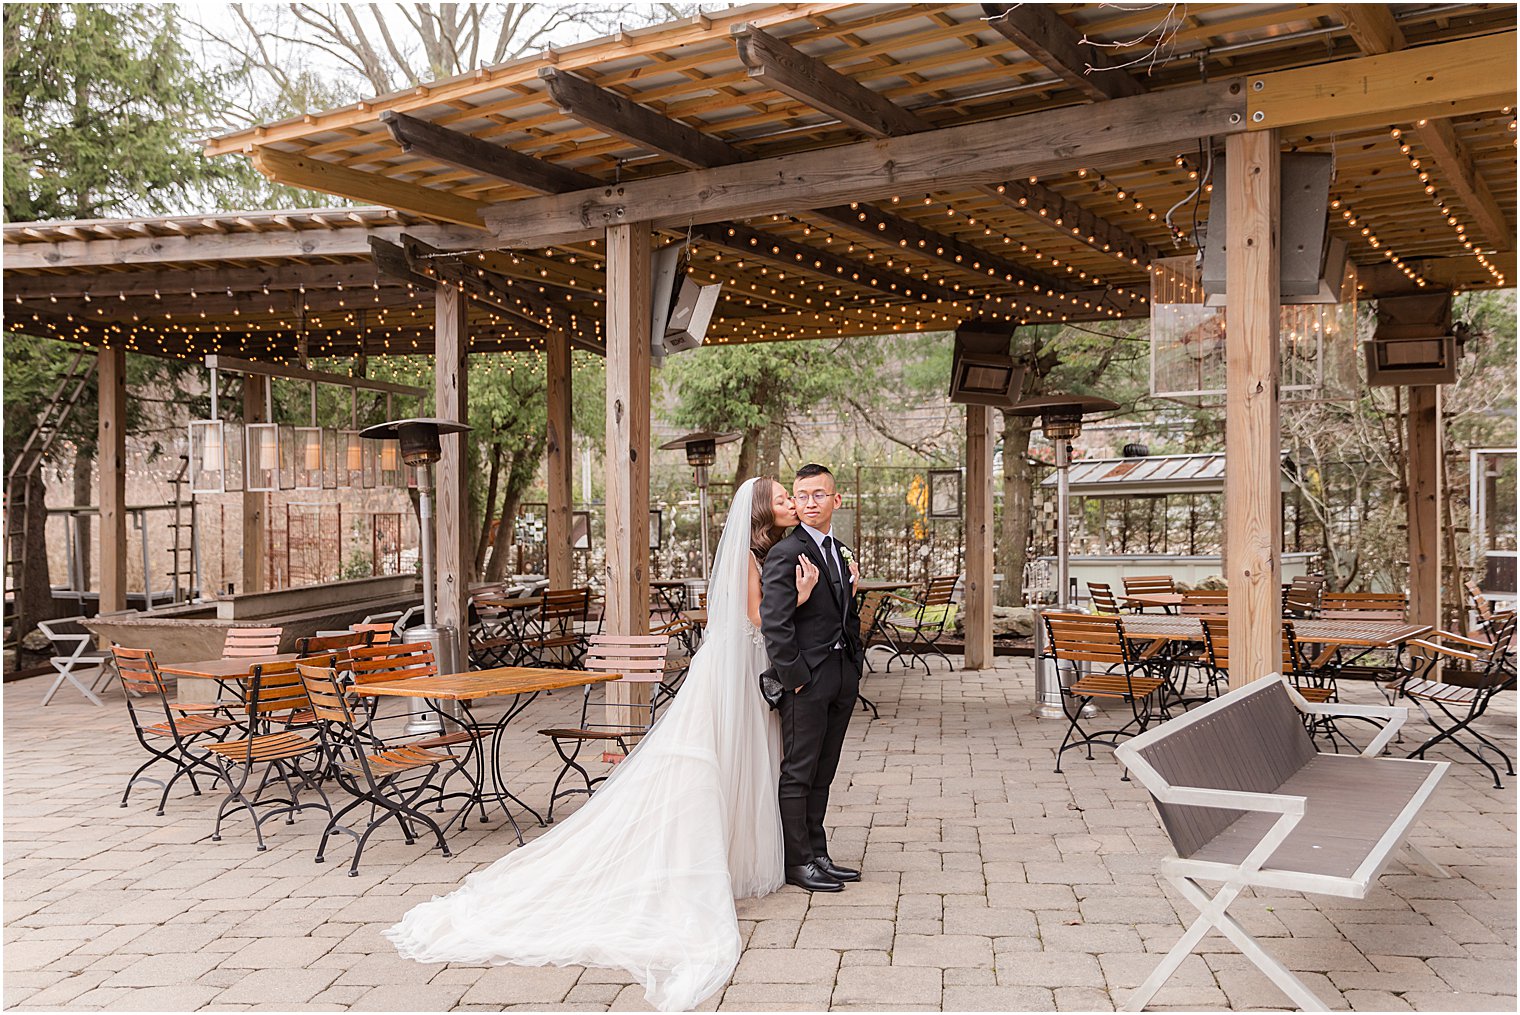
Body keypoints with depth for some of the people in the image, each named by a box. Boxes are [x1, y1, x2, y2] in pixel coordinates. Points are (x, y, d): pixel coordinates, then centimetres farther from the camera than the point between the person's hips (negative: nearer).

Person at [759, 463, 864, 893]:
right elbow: (774, 624, -17)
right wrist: (795, 677, -17)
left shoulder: (841, 551, 15)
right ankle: (797, 862, 10)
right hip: (807, 680, -8)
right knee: (798, 773, 1)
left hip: (842, 680, 8)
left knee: (822, 775, 15)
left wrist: (855, 664, 14)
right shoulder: (785, 553, -11)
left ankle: (817, 855, 24)